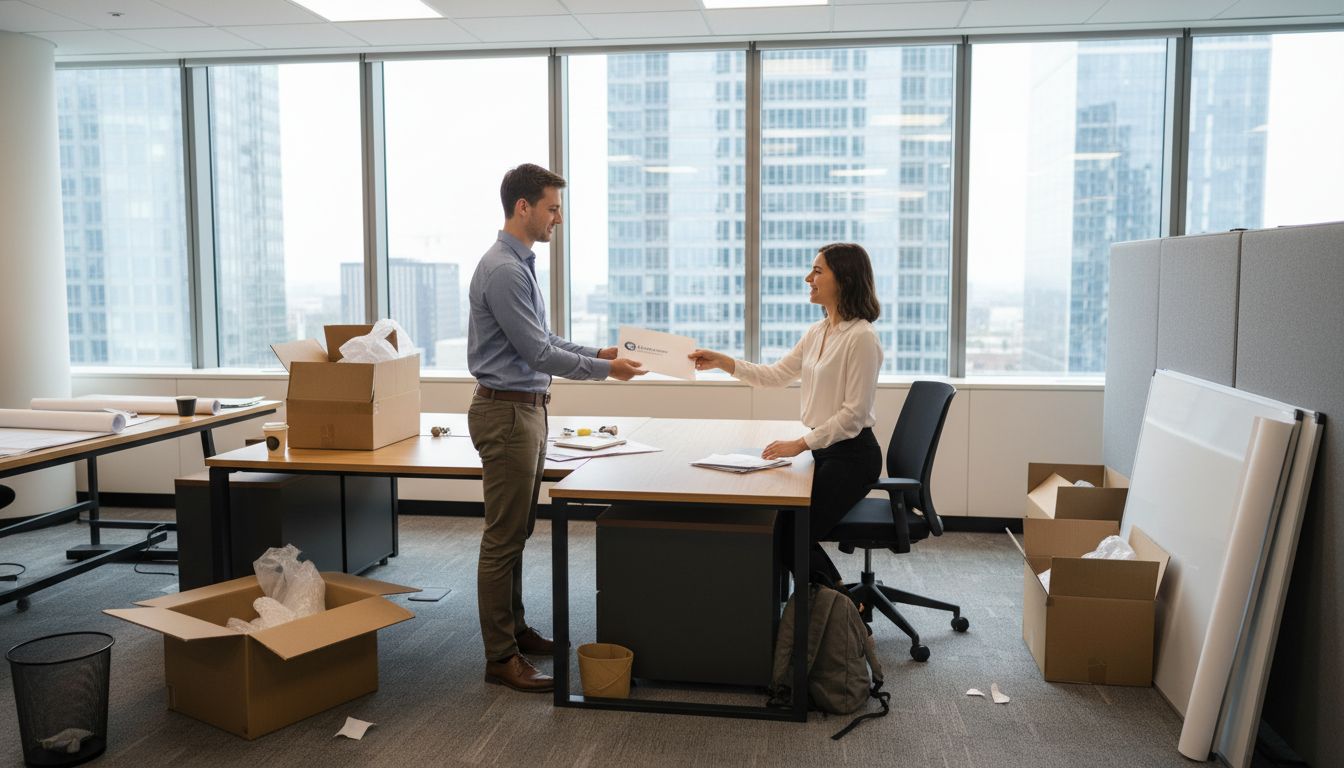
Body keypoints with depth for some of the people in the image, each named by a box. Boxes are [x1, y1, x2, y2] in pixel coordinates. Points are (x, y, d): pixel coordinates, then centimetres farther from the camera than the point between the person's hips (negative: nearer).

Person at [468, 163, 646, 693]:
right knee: (503, 539, -3)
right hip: (506, 412, -10)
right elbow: (538, 353, -20)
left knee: (518, 533, 17)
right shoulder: (502, 270, -19)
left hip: (528, 409, 10)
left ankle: (514, 629, 30)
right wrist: (605, 370, -12)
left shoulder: (522, 263, 14)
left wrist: (598, 352, 12)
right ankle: (501, 658, 5)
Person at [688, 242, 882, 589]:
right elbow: (776, 375, 13)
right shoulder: (817, 332, 9)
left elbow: (854, 413, -21)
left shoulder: (861, 337, -19)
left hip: (852, 454, -9)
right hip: (823, 447, 9)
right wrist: (723, 361, 2)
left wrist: (800, 444, -23)